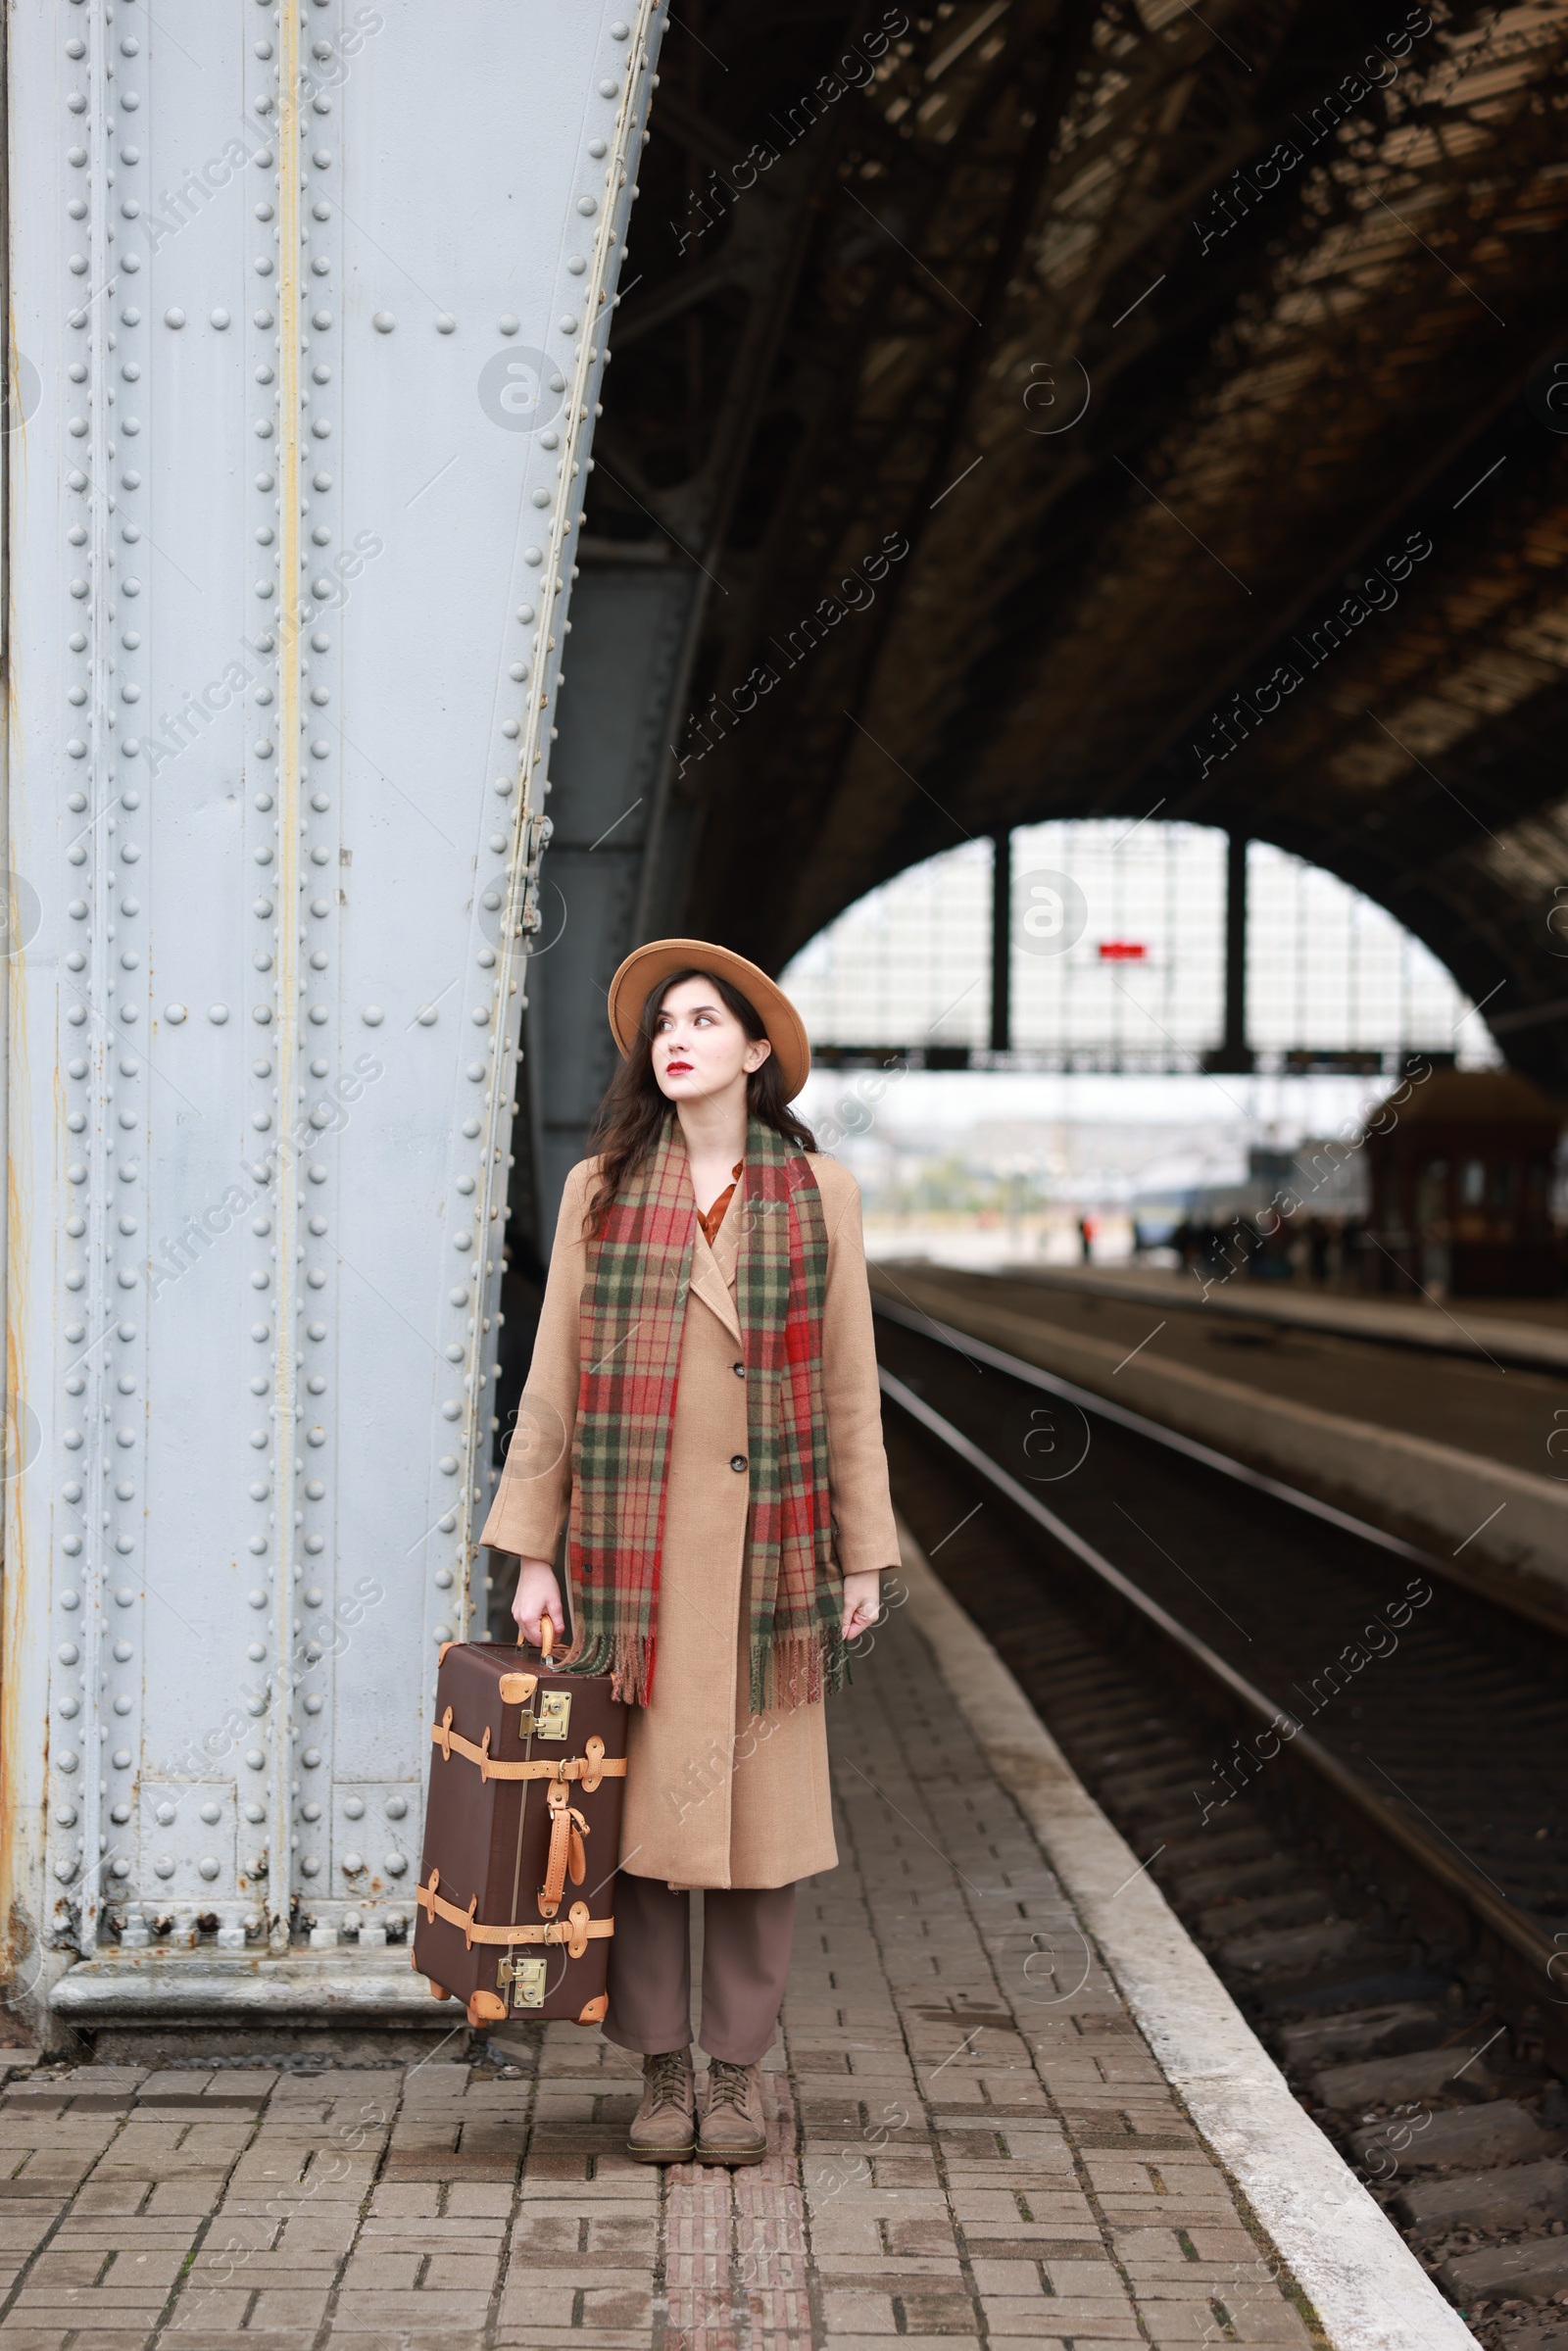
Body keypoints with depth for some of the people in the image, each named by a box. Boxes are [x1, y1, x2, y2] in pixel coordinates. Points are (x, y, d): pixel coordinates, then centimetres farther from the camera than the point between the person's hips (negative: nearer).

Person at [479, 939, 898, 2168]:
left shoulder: (818, 1192, 5)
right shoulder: (601, 1191, 5)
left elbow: (849, 1382, 6)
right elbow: (553, 1379, 6)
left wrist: (863, 1554, 4)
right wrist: (534, 1553, 1)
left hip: (768, 1543, 0)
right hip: (633, 1544, 0)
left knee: (759, 1801, 3)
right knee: (641, 1796, 2)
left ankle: (740, 2071, 15)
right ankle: (661, 2069, 14)